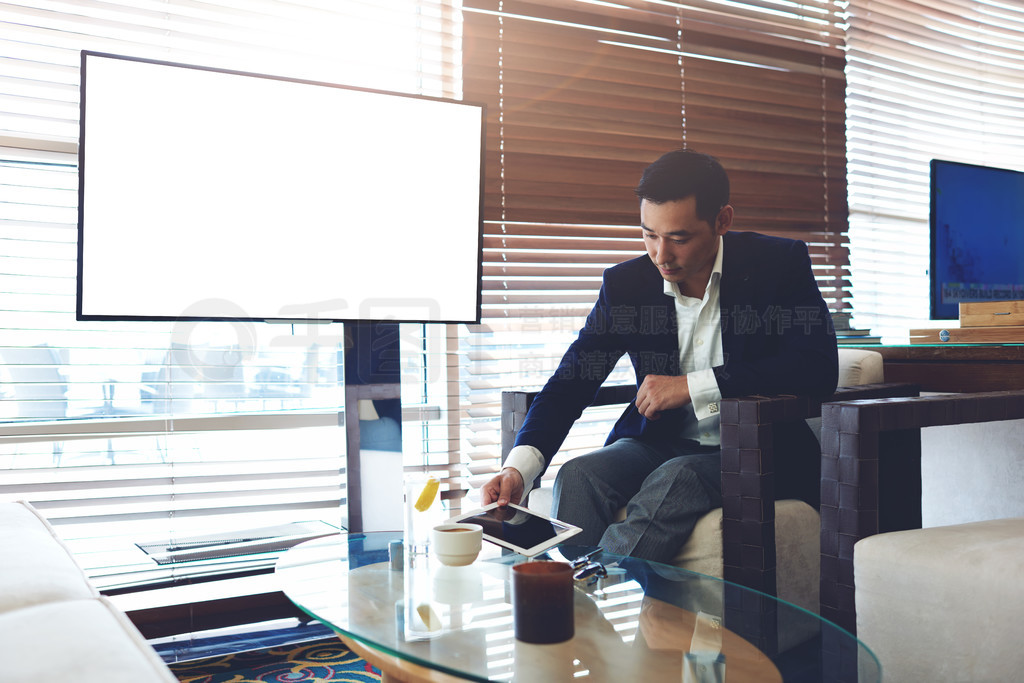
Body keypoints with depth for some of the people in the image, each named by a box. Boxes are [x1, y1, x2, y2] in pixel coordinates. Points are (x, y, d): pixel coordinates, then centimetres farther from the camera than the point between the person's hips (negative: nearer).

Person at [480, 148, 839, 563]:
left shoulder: (779, 263, -6)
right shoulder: (625, 283, 1)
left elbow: (820, 368, -16)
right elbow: (571, 380, -1)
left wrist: (691, 386, -20)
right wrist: (519, 467, -20)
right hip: (659, 444, 3)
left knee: (674, 479, -34)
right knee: (579, 476, -27)